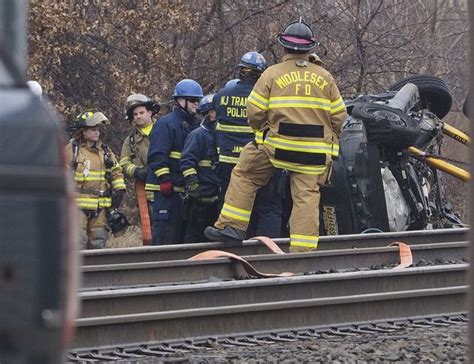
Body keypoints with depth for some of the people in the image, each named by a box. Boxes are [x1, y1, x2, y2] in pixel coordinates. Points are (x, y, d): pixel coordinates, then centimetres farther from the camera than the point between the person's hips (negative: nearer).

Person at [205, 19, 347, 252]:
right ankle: (303, 249, -2)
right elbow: (338, 116, 9)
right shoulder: (325, 77, 7)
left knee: (244, 174, 15)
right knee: (307, 197, 3)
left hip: (280, 145, -2)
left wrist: (258, 127, 20)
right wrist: (331, 141, 24)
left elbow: (255, 112, -2)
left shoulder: (273, 74, -1)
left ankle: (231, 226, 13)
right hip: (315, 152, 2)